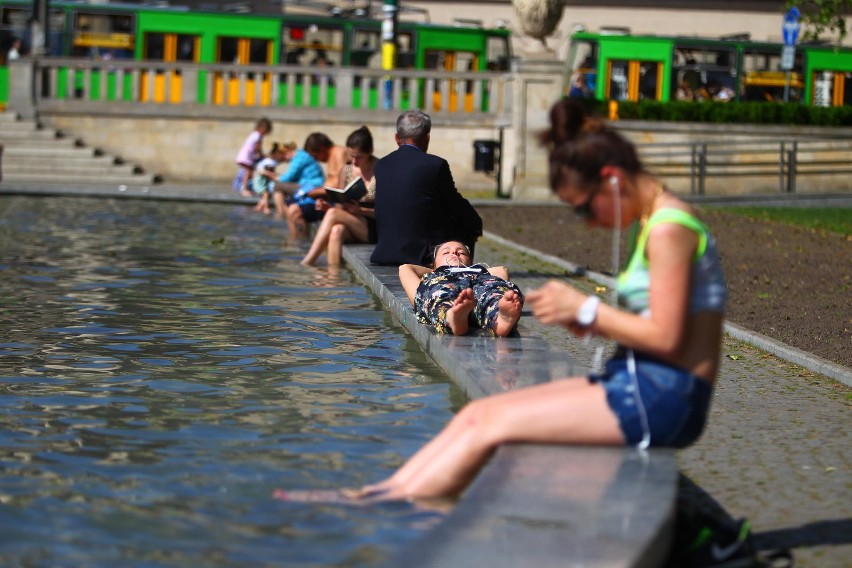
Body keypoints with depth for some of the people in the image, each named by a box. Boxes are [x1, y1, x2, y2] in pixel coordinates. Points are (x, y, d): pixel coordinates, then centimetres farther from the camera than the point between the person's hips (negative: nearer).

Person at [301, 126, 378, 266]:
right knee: (337, 230, -32)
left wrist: (361, 210, -22)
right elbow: (341, 206, 13)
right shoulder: (346, 170, 10)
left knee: (333, 213, -25)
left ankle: (307, 262, -25)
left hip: (375, 230, -4)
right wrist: (327, 206, -9)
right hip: (352, 227, 4)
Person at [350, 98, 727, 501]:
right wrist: (585, 320, 1)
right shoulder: (656, 222, 15)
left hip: (660, 398, -10)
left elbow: (666, 338, -19)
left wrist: (586, 309, -10)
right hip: (638, 382, 10)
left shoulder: (668, 229, -15)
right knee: (475, 414, 2)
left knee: (493, 422, -12)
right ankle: (374, 495, 0)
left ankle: (394, 505, -4)